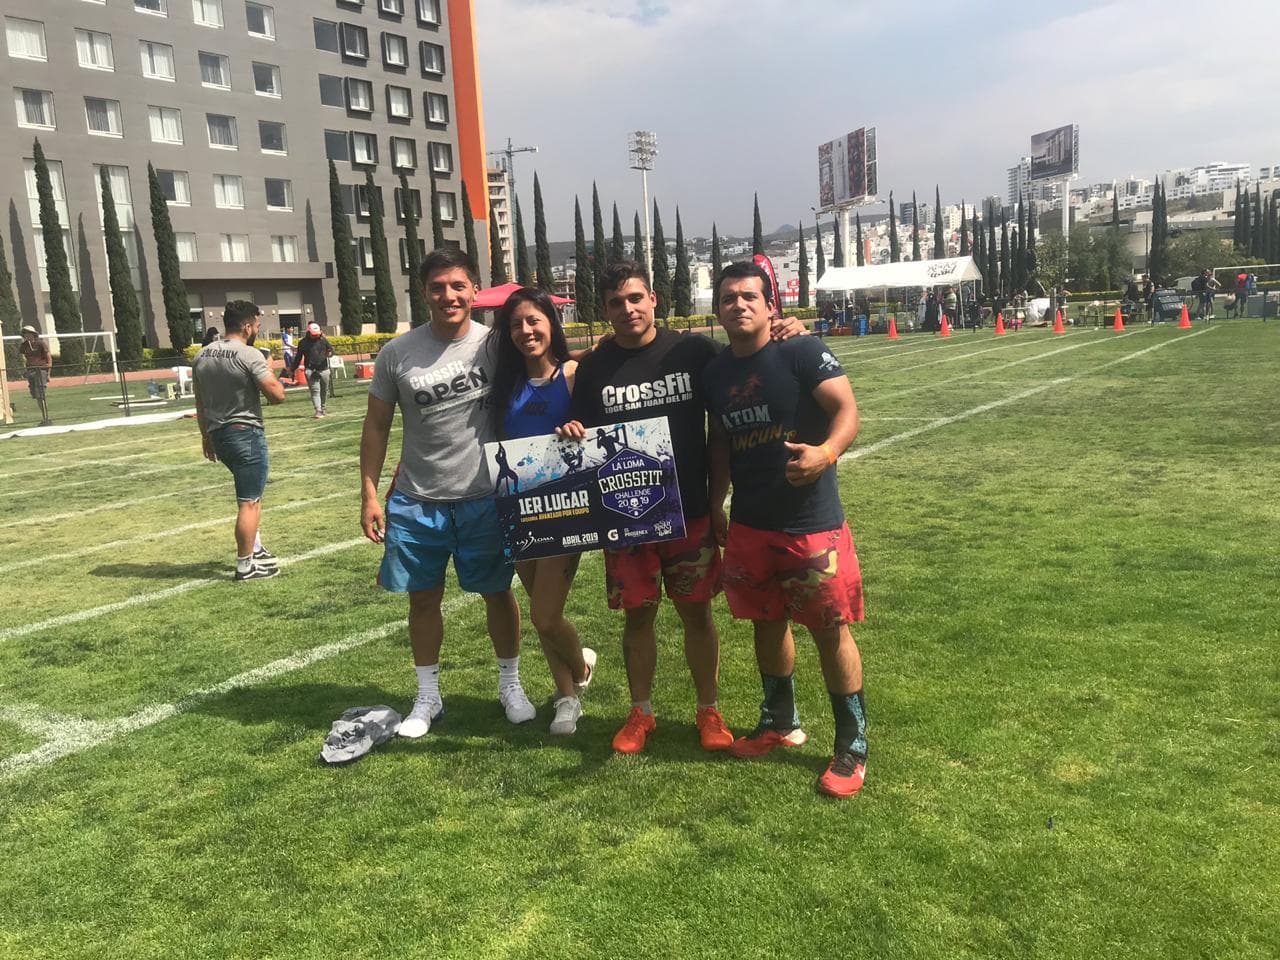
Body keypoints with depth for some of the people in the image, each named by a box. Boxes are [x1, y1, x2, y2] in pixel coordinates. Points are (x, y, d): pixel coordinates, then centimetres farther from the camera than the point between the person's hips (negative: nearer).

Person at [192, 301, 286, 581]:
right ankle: (245, 565, 5)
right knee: (249, 502, 0)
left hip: (217, 434, 8)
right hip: (246, 434, -8)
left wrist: (206, 436, 24)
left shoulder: (202, 356, 9)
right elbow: (277, 395, -17)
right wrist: (270, 373, 2)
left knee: (250, 493, 25)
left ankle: (255, 549, 30)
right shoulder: (249, 356, -14)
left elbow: (200, 403, 15)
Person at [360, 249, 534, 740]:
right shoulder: (397, 353, -5)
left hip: (485, 497, -1)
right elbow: (376, 426, 3)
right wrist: (369, 494, -1)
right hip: (416, 501, 1)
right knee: (423, 598, 12)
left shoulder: (494, 345, -6)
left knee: (498, 591, 11)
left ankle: (510, 685, 32)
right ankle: (427, 697, 29)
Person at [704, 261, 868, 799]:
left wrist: (828, 451, -37)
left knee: (830, 631, 1)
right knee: (767, 623, 17)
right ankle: (781, 722, 38)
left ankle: (852, 746, 17)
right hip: (749, 526, 6)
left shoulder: (802, 354, -10)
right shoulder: (715, 376, 7)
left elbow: (846, 408, -18)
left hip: (812, 523, -6)